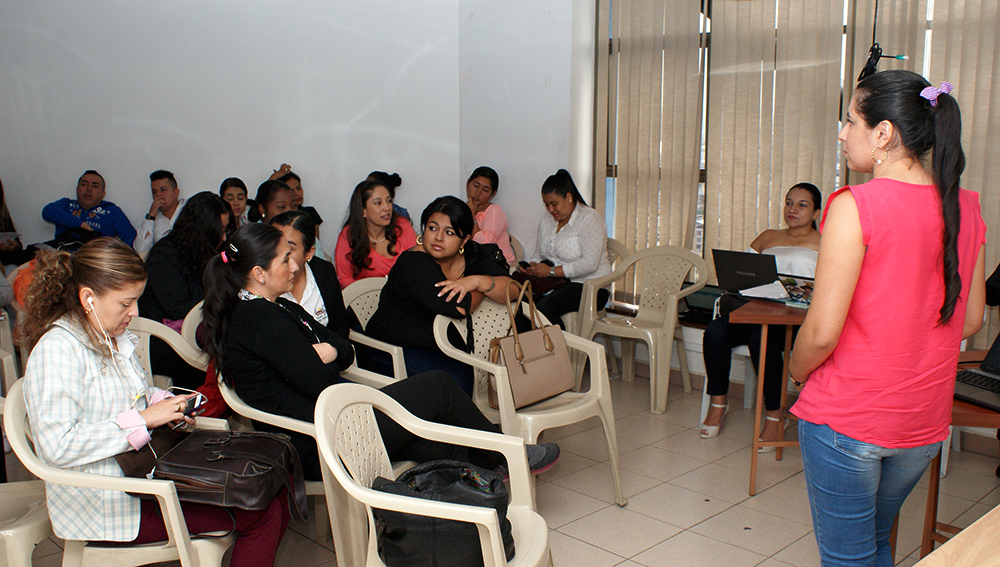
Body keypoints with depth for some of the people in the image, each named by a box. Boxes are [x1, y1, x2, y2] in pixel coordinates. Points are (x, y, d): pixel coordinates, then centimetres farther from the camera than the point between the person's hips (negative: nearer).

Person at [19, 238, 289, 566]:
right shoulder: (56, 351, -18)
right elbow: (58, 446, -27)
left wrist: (167, 405, 5)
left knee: (276, 495, -2)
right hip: (107, 505, -9)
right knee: (261, 514, -15)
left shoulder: (115, 338, 11)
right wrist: (143, 419, -22)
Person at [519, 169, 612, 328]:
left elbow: (590, 264, -19)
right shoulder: (546, 222, 15)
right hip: (556, 284, 7)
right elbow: (538, 254, 21)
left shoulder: (589, 218, -9)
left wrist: (552, 271, -20)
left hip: (590, 285, -6)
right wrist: (532, 266, -3)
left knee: (544, 307, -33)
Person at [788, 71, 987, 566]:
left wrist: (795, 371, -1)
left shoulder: (855, 207, -19)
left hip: (847, 419, -6)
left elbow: (822, 332, -20)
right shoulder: (966, 209, 1)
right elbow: (969, 321, 9)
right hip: (926, 421, 7)